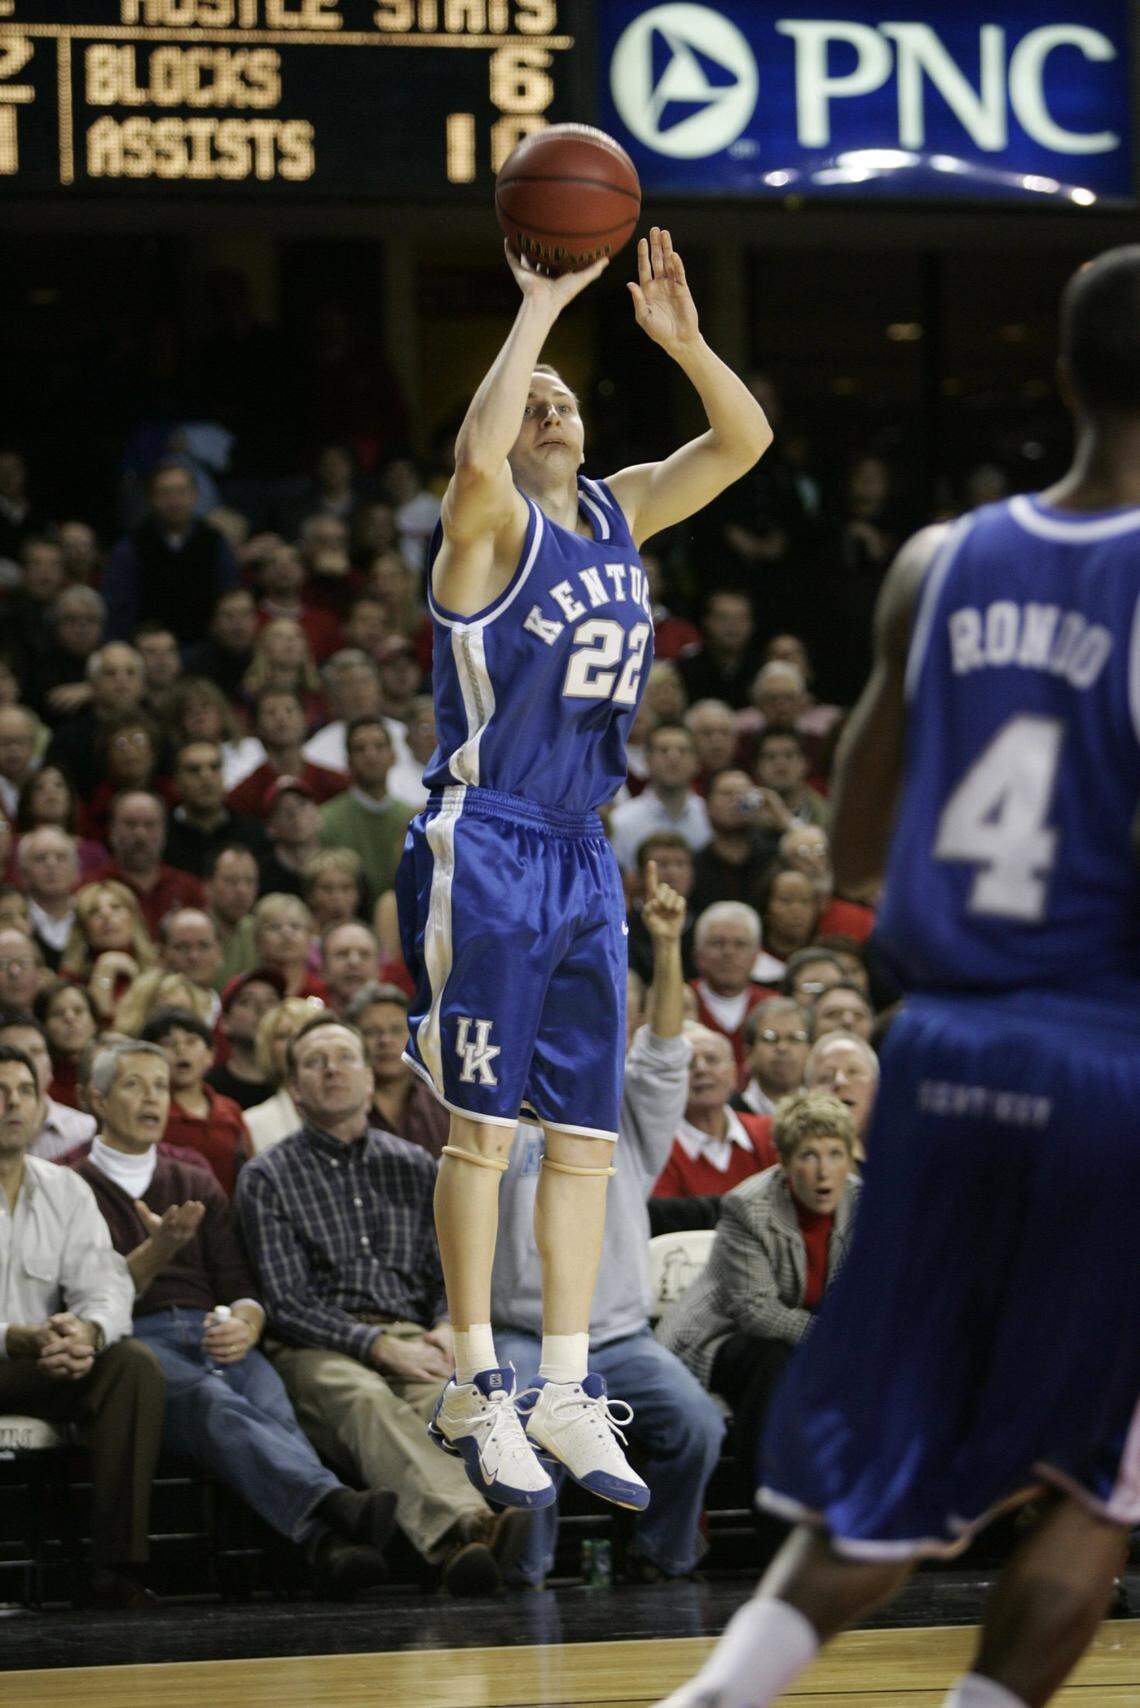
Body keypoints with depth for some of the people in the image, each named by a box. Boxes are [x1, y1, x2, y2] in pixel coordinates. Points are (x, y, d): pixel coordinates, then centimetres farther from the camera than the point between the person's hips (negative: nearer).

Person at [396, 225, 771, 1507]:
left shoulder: (620, 514, 12)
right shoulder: (490, 525, -8)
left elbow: (744, 441, 8)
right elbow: (474, 457, -32)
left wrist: (679, 336, -7)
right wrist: (539, 310, -27)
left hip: (583, 858, 7)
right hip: (484, 849, -7)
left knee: (586, 1135, 7)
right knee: (484, 1125, -4)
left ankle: (566, 1394, 12)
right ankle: (477, 1391, 1)